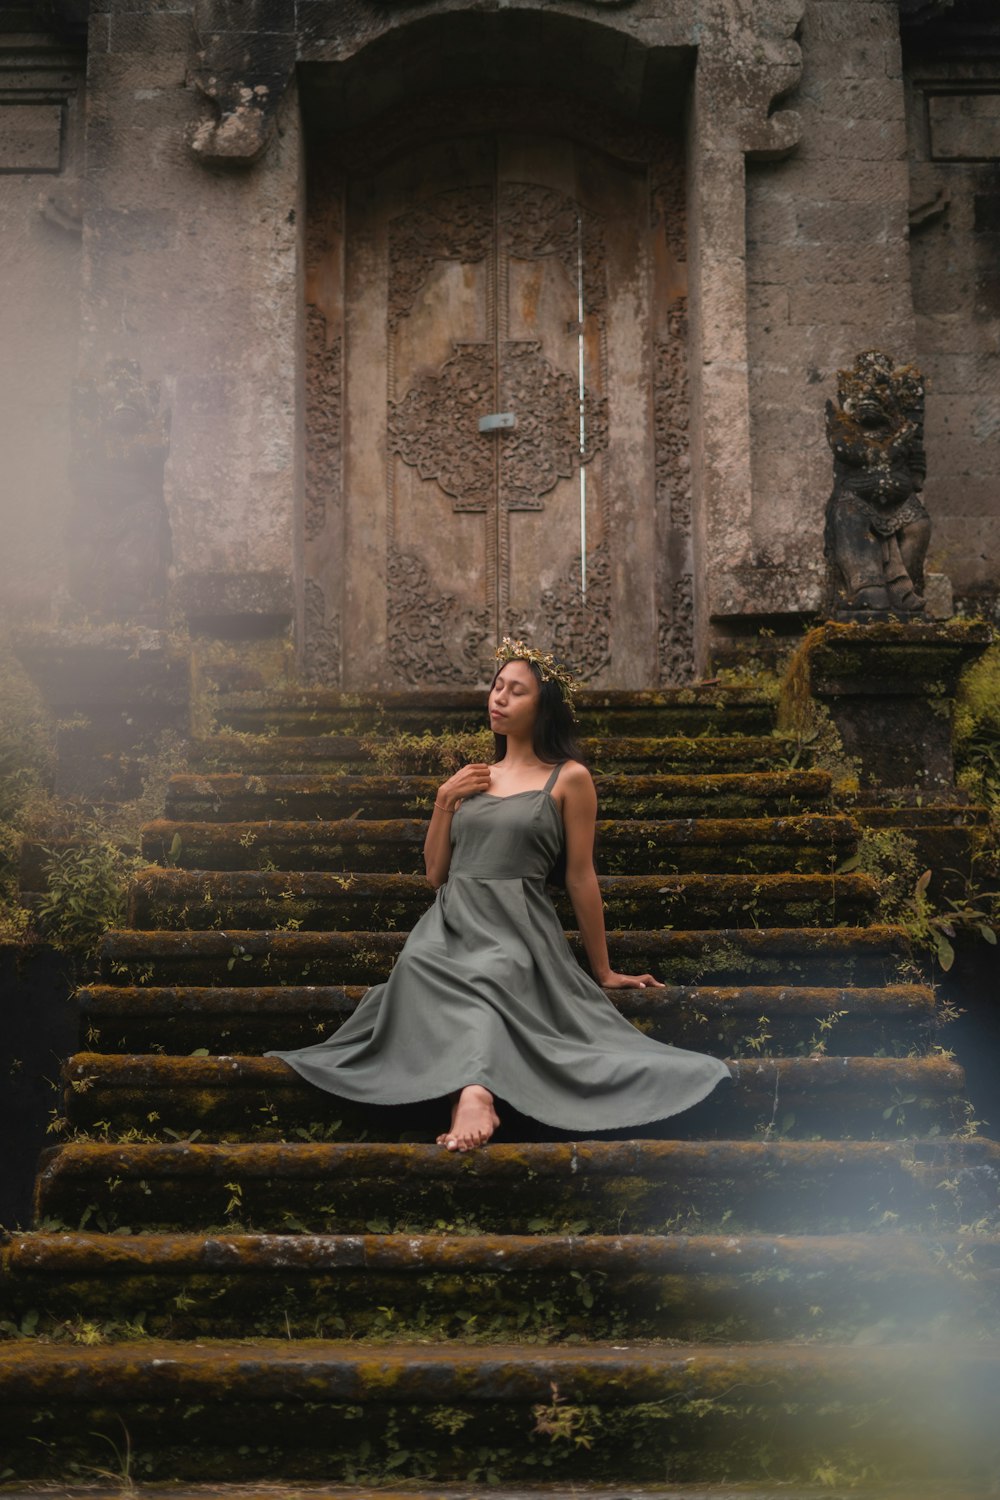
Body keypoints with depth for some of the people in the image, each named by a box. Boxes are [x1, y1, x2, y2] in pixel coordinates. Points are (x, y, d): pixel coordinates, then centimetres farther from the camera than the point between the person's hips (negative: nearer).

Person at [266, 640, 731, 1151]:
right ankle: (475, 1088, -44)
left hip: (514, 931, -4)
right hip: (450, 925, 4)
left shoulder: (569, 778, 5)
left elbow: (581, 879, 6)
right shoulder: (472, 778, 21)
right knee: (418, 964, -34)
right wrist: (444, 803, 8)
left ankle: (469, 1089, -48)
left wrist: (603, 971, 8)